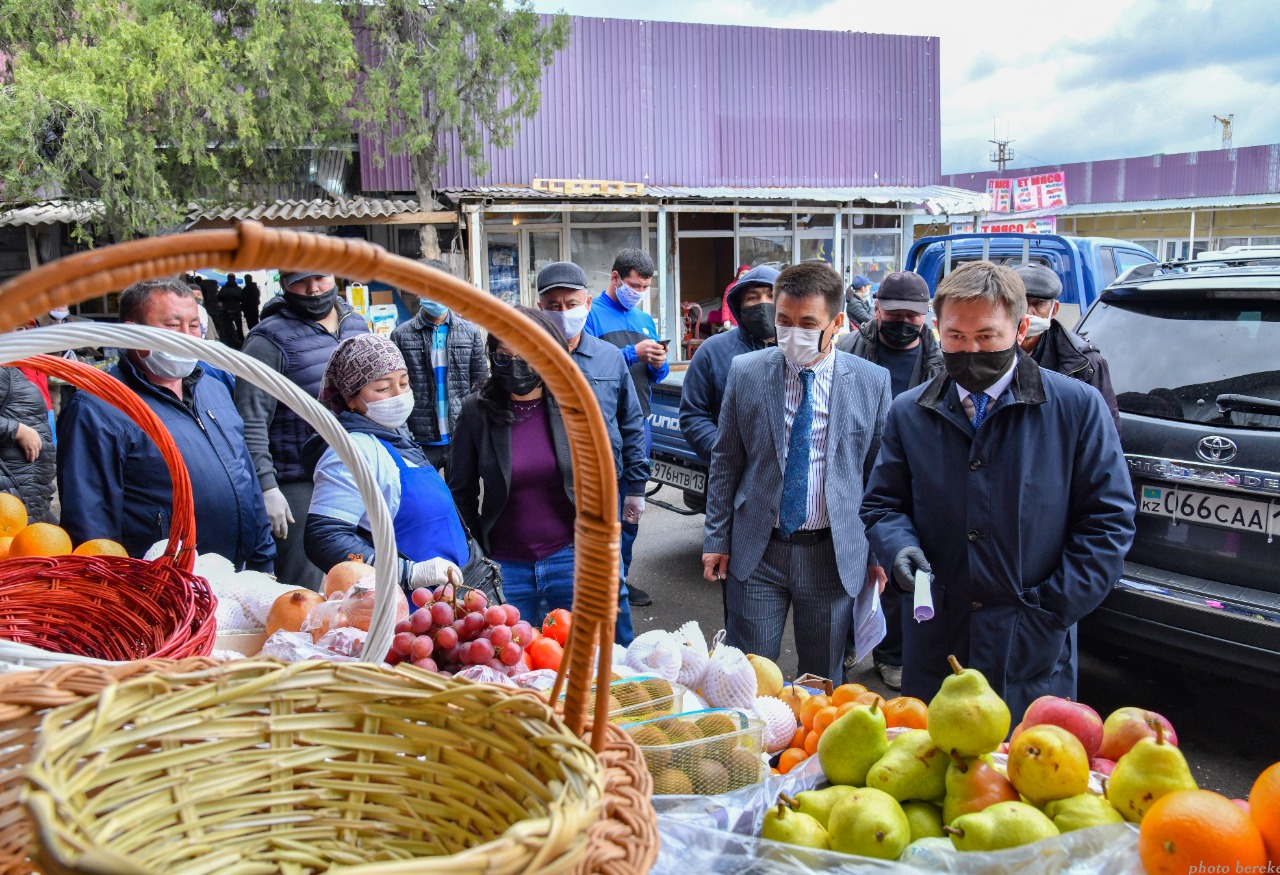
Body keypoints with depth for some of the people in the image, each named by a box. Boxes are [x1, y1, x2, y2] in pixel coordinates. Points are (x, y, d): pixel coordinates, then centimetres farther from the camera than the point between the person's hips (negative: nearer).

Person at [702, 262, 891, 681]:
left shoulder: (872, 382, -2)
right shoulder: (745, 372, -1)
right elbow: (725, 463, 4)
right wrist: (717, 539, 2)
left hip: (836, 554, 0)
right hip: (756, 550, 0)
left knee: (823, 681, 13)